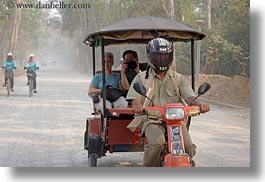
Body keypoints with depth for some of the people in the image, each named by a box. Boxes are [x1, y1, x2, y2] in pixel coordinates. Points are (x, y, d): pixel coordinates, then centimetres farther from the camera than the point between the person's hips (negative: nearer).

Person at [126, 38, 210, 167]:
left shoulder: (178, 79, 17)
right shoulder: (141, 78, 13)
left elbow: (190, 99, 4)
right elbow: (135, 99, 1)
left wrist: (199, 105, -21)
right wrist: (137, 106, -26)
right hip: (151, 120, -2)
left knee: (188, 147, -24)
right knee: (157, 142, -34)